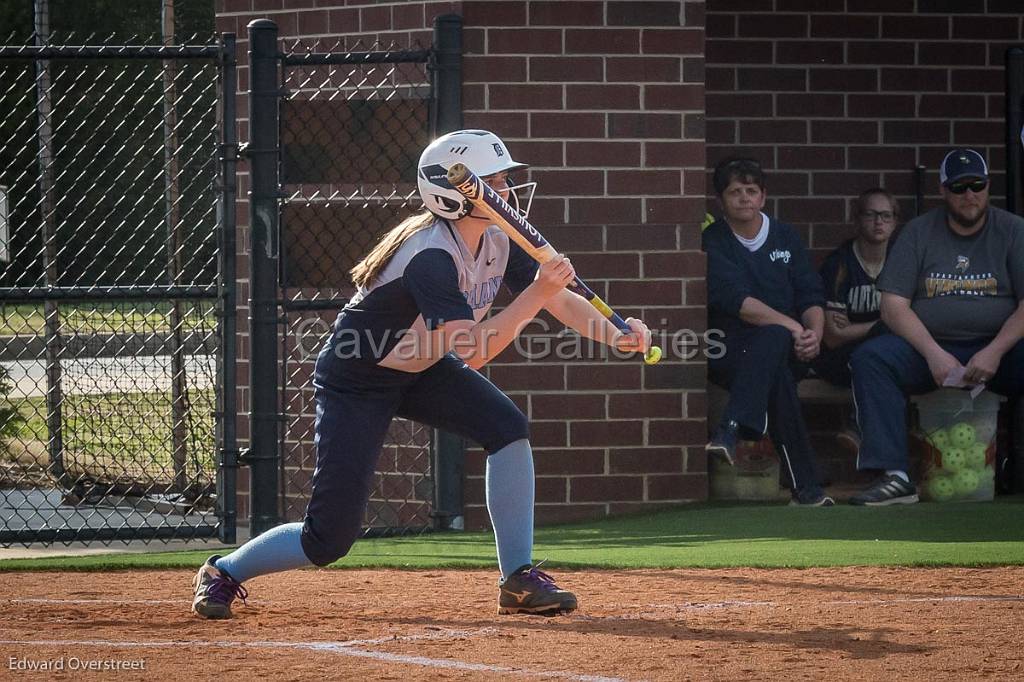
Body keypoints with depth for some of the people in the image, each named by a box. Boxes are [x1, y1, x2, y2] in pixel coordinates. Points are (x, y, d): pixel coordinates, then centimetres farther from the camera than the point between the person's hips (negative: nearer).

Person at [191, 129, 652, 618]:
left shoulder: (497, 239, -8)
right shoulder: (429, 257, -33)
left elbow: (562, 300, -5)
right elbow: (473, 351, -39)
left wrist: (616, 335, -21)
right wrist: (535, 294, -43)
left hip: (419, 370, 8)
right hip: (355, 382, -8)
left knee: (508, 427, -18)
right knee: (329, 540, -9)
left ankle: (518, 579, -9)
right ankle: (223, 573, 18)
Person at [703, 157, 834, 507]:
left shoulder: (786, 238, 18)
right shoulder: (712, 243, 3)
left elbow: (811, 296, 10)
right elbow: (736, 300, -13)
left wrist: (814, 332, -14)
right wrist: (793, 327, -21)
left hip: (787, 348, 3)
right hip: (730, 352, -3)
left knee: (772, 341, -37)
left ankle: (731, 430, -55)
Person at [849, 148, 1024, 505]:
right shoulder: (918, 232, 9)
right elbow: (893, 306, 1)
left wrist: (995, 352, -18)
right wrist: (934, 354, -14)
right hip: (930, 348, 1)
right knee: (870, 357, -26)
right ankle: (894, 477, -34)